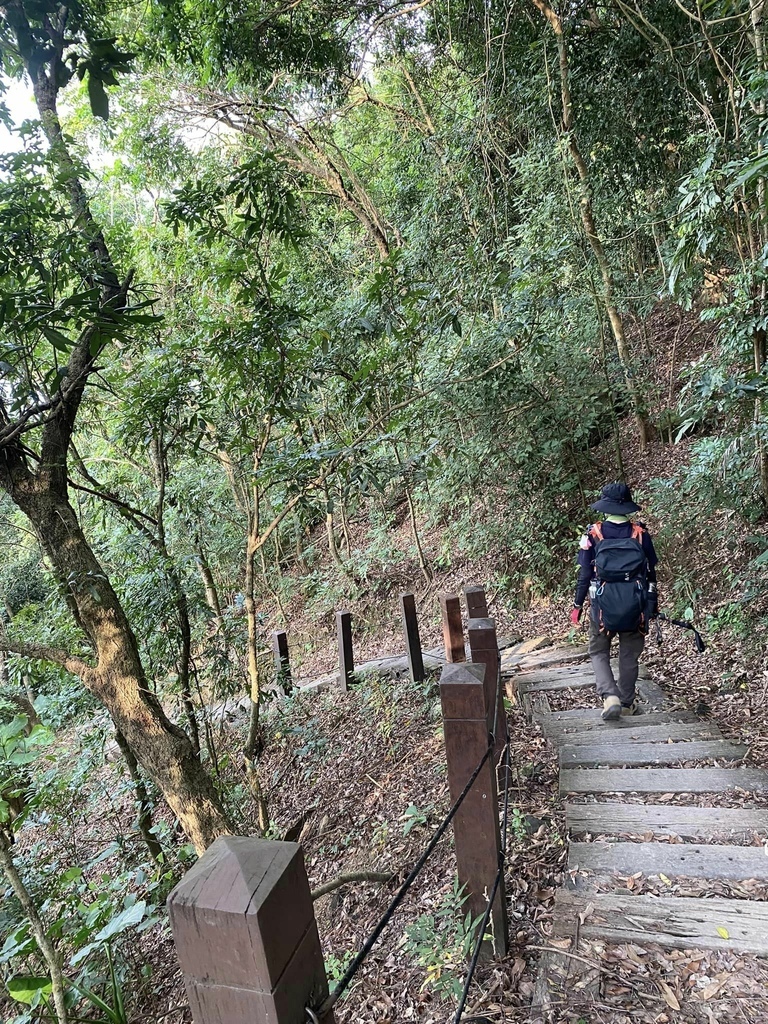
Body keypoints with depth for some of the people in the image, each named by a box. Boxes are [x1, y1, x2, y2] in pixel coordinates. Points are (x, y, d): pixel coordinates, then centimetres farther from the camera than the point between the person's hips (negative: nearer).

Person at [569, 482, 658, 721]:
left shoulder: (593, 534, -8)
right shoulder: (640, 534, -4)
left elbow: (585, 573, -5)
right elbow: (650, 573, 4)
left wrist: (577, 604, 5)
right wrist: (653, 604, 16)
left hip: (603, 605, -2)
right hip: (634, 606, 2)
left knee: (599, 653, 14)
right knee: (629, 655, 17)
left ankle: (610, 696, -4)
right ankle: (626, 703, 27)